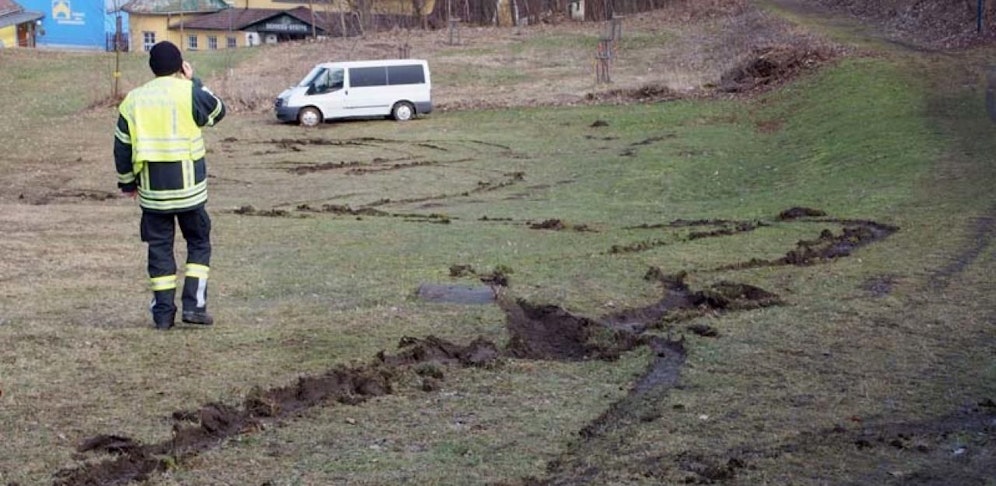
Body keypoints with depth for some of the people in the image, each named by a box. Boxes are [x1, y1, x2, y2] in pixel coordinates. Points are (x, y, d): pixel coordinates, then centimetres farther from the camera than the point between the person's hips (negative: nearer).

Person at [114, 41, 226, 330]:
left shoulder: (133, 100, 6)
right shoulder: (189, 93, -8)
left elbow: (122, 147, 9)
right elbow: (218, 111, 11)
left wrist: (127, 182, 20)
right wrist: (193, 81, 16)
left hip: (152, 190, 3)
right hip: (188, 187, -3)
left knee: (159, 249, 10)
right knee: (199, 243, 11)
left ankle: (163, 313, 10)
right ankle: (194, 305, 2)